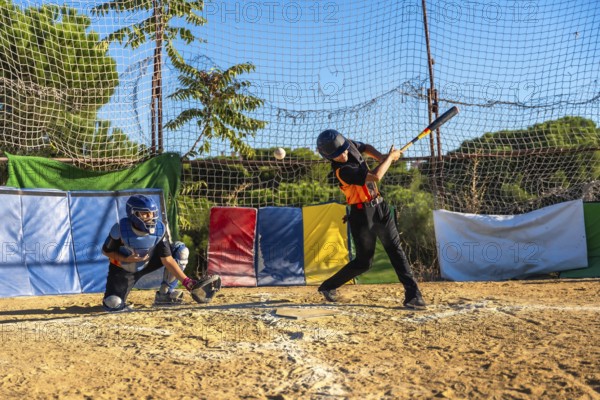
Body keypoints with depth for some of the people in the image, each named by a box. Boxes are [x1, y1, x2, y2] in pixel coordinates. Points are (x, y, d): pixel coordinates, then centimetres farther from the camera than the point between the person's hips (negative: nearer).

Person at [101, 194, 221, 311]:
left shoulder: (159, 229, -20)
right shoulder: (120, 229, -27)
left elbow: (167, 259, -19)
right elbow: (106, 251, -11)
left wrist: (187, 282, -28)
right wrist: (126, 259, -30)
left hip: (146, 264, 4)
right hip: (123, 270, -4)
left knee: (180, 250, -15)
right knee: (113, 305, -26)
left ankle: (164, 295, -10)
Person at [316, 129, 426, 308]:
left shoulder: (350, 145, -2)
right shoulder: (343, 170, -27)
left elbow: (365, 147, 20)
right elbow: (376, 176, -30)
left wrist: (381, 157, 1)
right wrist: (390, 157, -14)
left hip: (379, 205, 7)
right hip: (362, 213, -7)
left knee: (395, 248, -2)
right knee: (363, 262, 2)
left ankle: (412, 294, -3)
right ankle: (328, 286, 21)